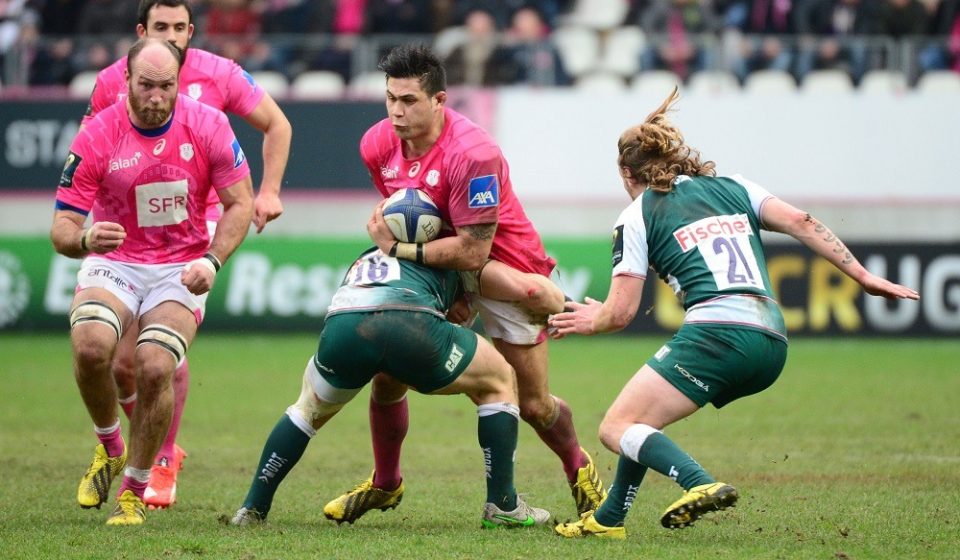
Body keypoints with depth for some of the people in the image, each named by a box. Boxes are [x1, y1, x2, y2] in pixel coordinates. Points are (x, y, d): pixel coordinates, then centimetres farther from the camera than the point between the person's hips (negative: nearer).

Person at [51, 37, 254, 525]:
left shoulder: (208, 126, -8)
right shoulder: (96, 137, -11)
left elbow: (240, 203, 1)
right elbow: (61, 228, -10)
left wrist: (211, 260, -15)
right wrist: (85, 239, -35)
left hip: (181, 268, 0)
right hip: (113, 262, 0)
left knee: (155, 367, -25)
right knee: (91, 347, -30)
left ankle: (135, 490, -3)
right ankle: (109, 448, 2)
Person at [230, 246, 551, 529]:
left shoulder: (365, 260, 45)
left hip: (341, 326, 4)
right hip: (412, 327, -3)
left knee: (309, 409, 37)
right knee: (500, 383, 24)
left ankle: (252, 510, 31)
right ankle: (503, 507, 20)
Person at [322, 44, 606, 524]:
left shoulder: (472, 154, -32)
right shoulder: (377, 144, -11)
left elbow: (472, 251, -30)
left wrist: (399, 249, -27)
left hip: (506, 269, -6)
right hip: (434, 271, 6)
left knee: (533, 404, -2)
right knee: (387, 376, -1)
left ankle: (580, 471, 28)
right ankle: (385, 484, 22)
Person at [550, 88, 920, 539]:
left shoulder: (636, 217, 10)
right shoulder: (733, 188, 23)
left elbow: (621, 313, 6)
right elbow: (801, 223, 9)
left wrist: (592, 321, 29)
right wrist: (863, 277, 8)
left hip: (716, 335, -7)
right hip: (771, 345, 7)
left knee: (616, 428, -7)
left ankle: (701, 484, -31)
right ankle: (609, 518, 23)